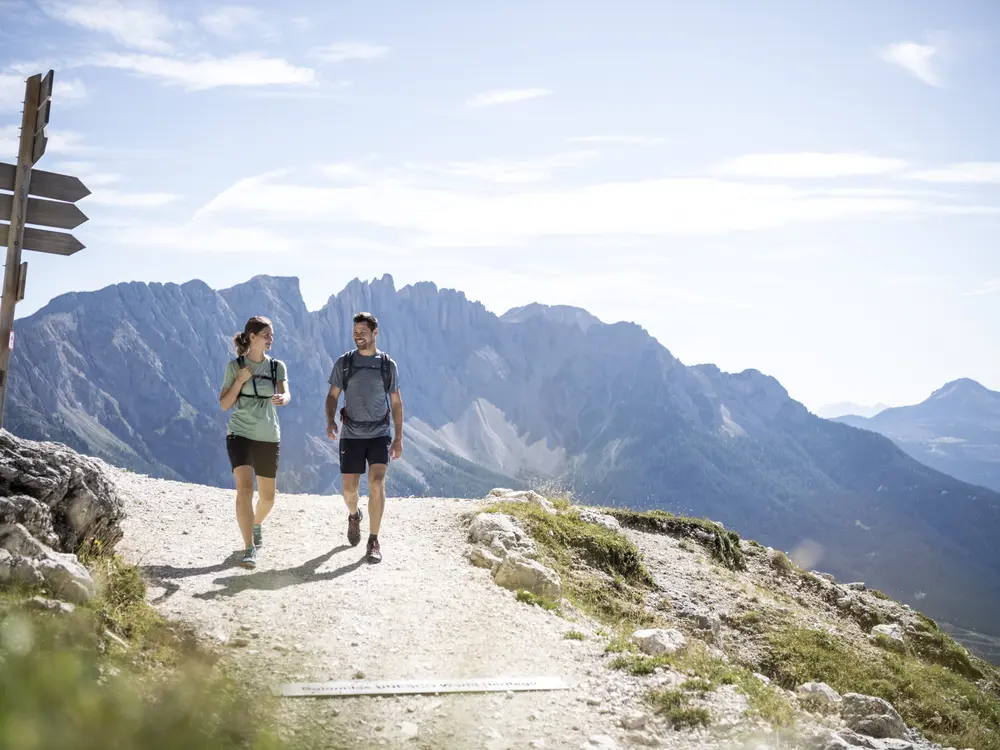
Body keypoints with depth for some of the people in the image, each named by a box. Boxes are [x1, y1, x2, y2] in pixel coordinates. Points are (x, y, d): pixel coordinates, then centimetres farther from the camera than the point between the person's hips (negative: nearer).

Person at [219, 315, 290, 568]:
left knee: (267, 496, 11)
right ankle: (249, 549, -19)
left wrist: (282, 399, -39)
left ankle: (257, 524, 45)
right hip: (240, 434, -2)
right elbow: (224, 405, 1)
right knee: (244, 489, -20)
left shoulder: (277, 366, 3)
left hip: (269, 437, 3)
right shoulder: (235, 366, 0)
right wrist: (240, 381, -13)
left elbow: (286, 394, -15)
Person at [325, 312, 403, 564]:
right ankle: (353, 516, 40)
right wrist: (330, 421, -13)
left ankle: (374, 541, -8)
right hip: (351, 436, 1)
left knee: (377, 484, -16)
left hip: (380, 434, -1)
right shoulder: (344, 362, 2)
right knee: (349, 490, 4)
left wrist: (398, 438, 4)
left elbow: (396, 403, 8)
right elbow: (332, 395, 6)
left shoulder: (388, 365, 3)